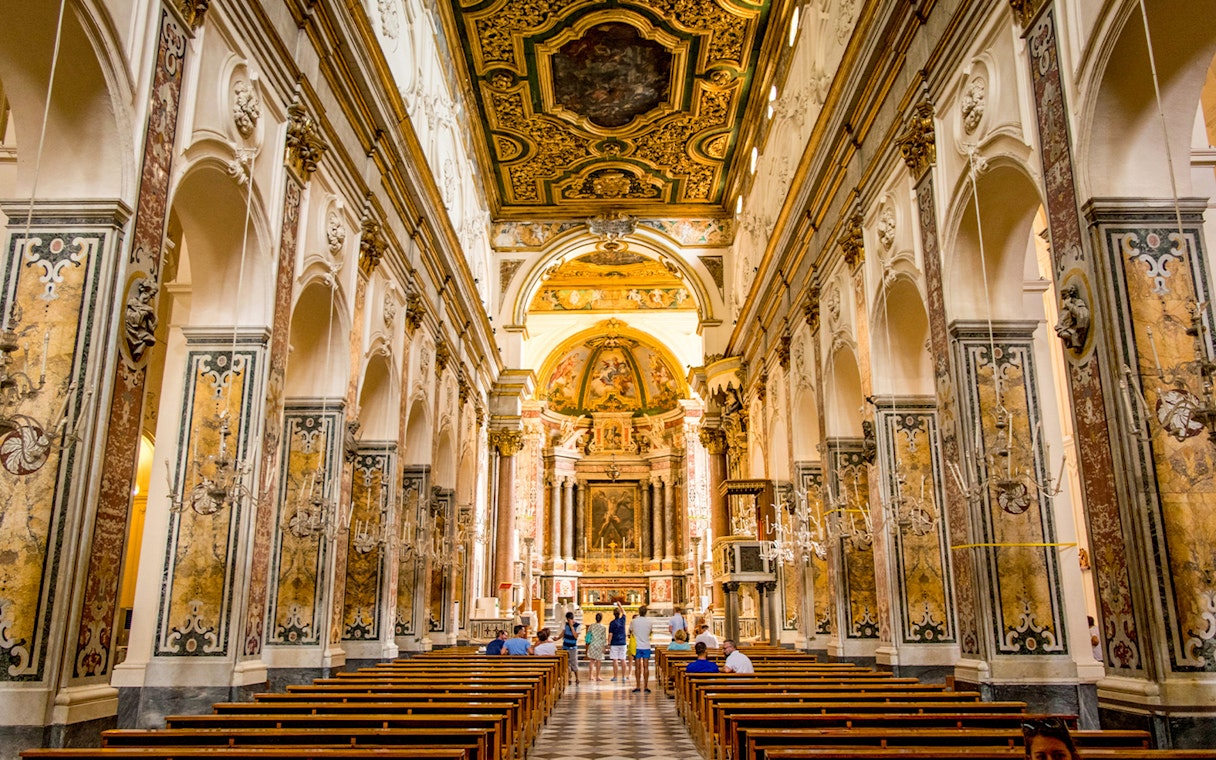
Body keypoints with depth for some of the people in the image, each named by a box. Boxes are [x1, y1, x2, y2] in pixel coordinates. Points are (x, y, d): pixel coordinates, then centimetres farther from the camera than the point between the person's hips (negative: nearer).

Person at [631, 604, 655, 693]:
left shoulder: (634, 621, -7)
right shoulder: (650, 621, -5)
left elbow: (630, 629, 10)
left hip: (637, 647, 0)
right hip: (646, 646, 1)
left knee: (637, 667, 3)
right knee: (646, 667, 3)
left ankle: (638, 686, 4)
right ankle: (646, 687, 3)